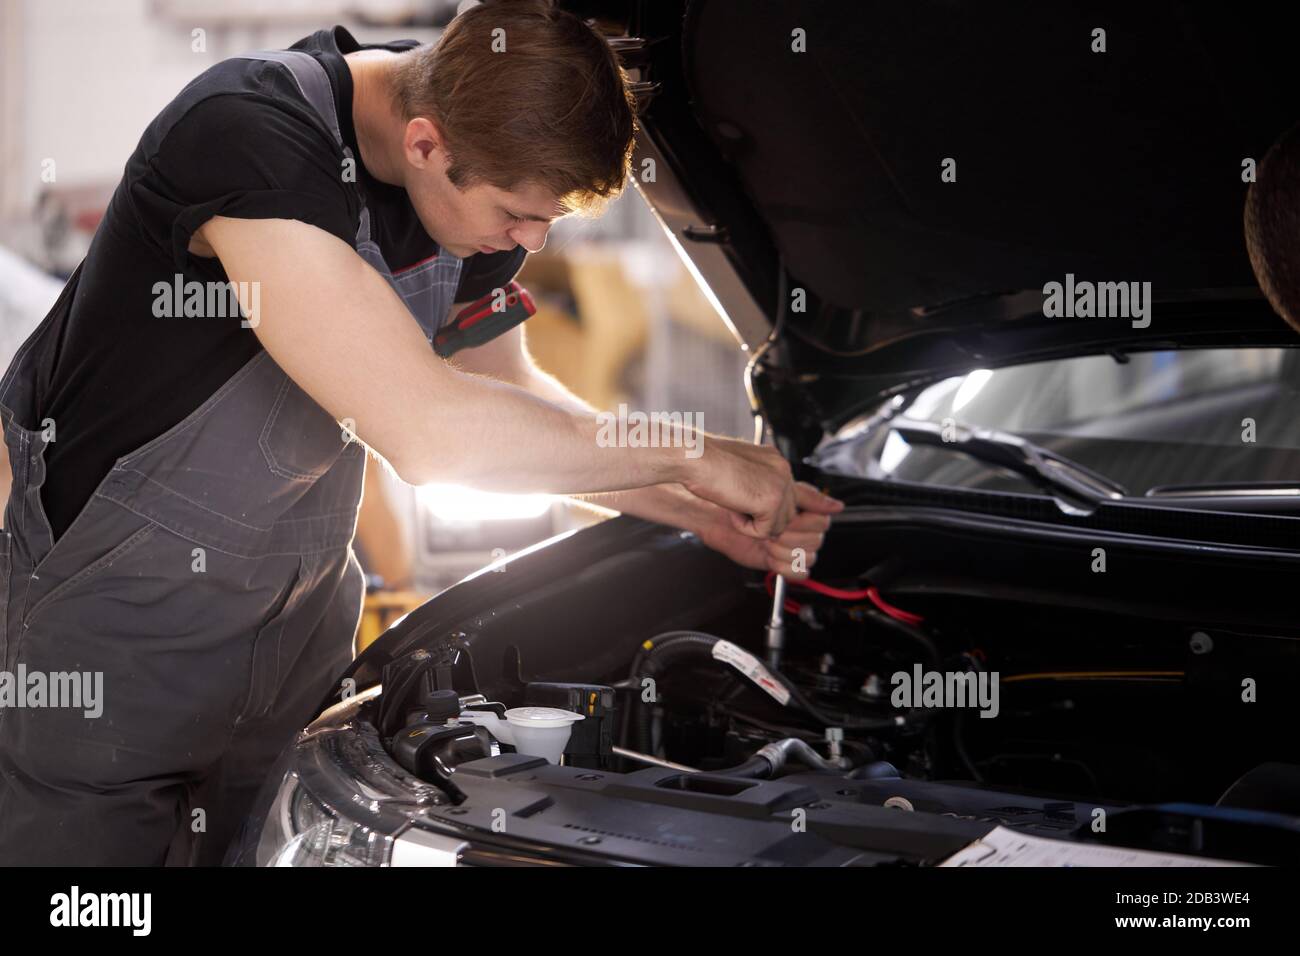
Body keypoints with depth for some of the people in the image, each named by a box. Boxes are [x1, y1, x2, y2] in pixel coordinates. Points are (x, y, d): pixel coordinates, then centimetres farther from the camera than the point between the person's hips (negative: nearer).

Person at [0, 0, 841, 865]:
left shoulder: (482, 171, -6)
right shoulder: (254, 136, -32)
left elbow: (504, 392, 10)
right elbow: (430, 431, -38)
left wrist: (700, 514, -1)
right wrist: (696, 457, -27)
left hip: (294, 600, 7)